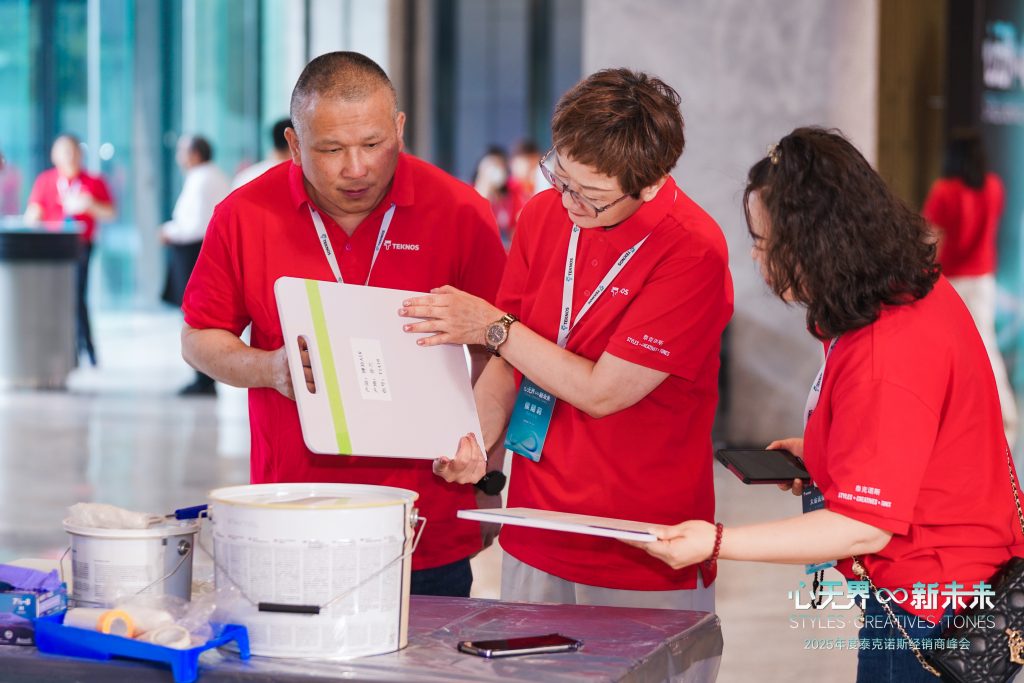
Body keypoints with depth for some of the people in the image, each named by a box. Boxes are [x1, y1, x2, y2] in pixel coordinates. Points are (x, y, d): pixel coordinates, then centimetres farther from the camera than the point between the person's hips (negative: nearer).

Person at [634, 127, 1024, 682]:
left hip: (929, 617, -10)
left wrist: (716, 543, -24)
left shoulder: (884, 357, -28)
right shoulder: (916, 289, 3)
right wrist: (821, 454, 12)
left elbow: (863, 527, -25)